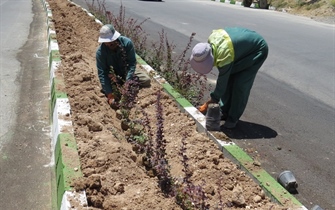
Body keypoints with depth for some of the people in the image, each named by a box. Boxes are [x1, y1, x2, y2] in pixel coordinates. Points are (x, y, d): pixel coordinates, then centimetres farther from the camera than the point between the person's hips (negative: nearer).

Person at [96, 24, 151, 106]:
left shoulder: (127, 42, -25)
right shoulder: (100, 52, -28)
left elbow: (132, 63, -21)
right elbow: (102, 73, -28)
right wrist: (109, 94, -36)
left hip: (126, 72, 1)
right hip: (112, 75, -1)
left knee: (146, 80, -10)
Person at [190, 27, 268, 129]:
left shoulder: (224, 56, -39)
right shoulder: (212, 37, -19)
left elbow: (221, 83, -28)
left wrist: (208, 104, -17)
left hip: (257, 51, -9)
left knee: (240, 85, -14)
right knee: (228, 79, 4)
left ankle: (233, 118, 0)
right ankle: (224, 112, 15)